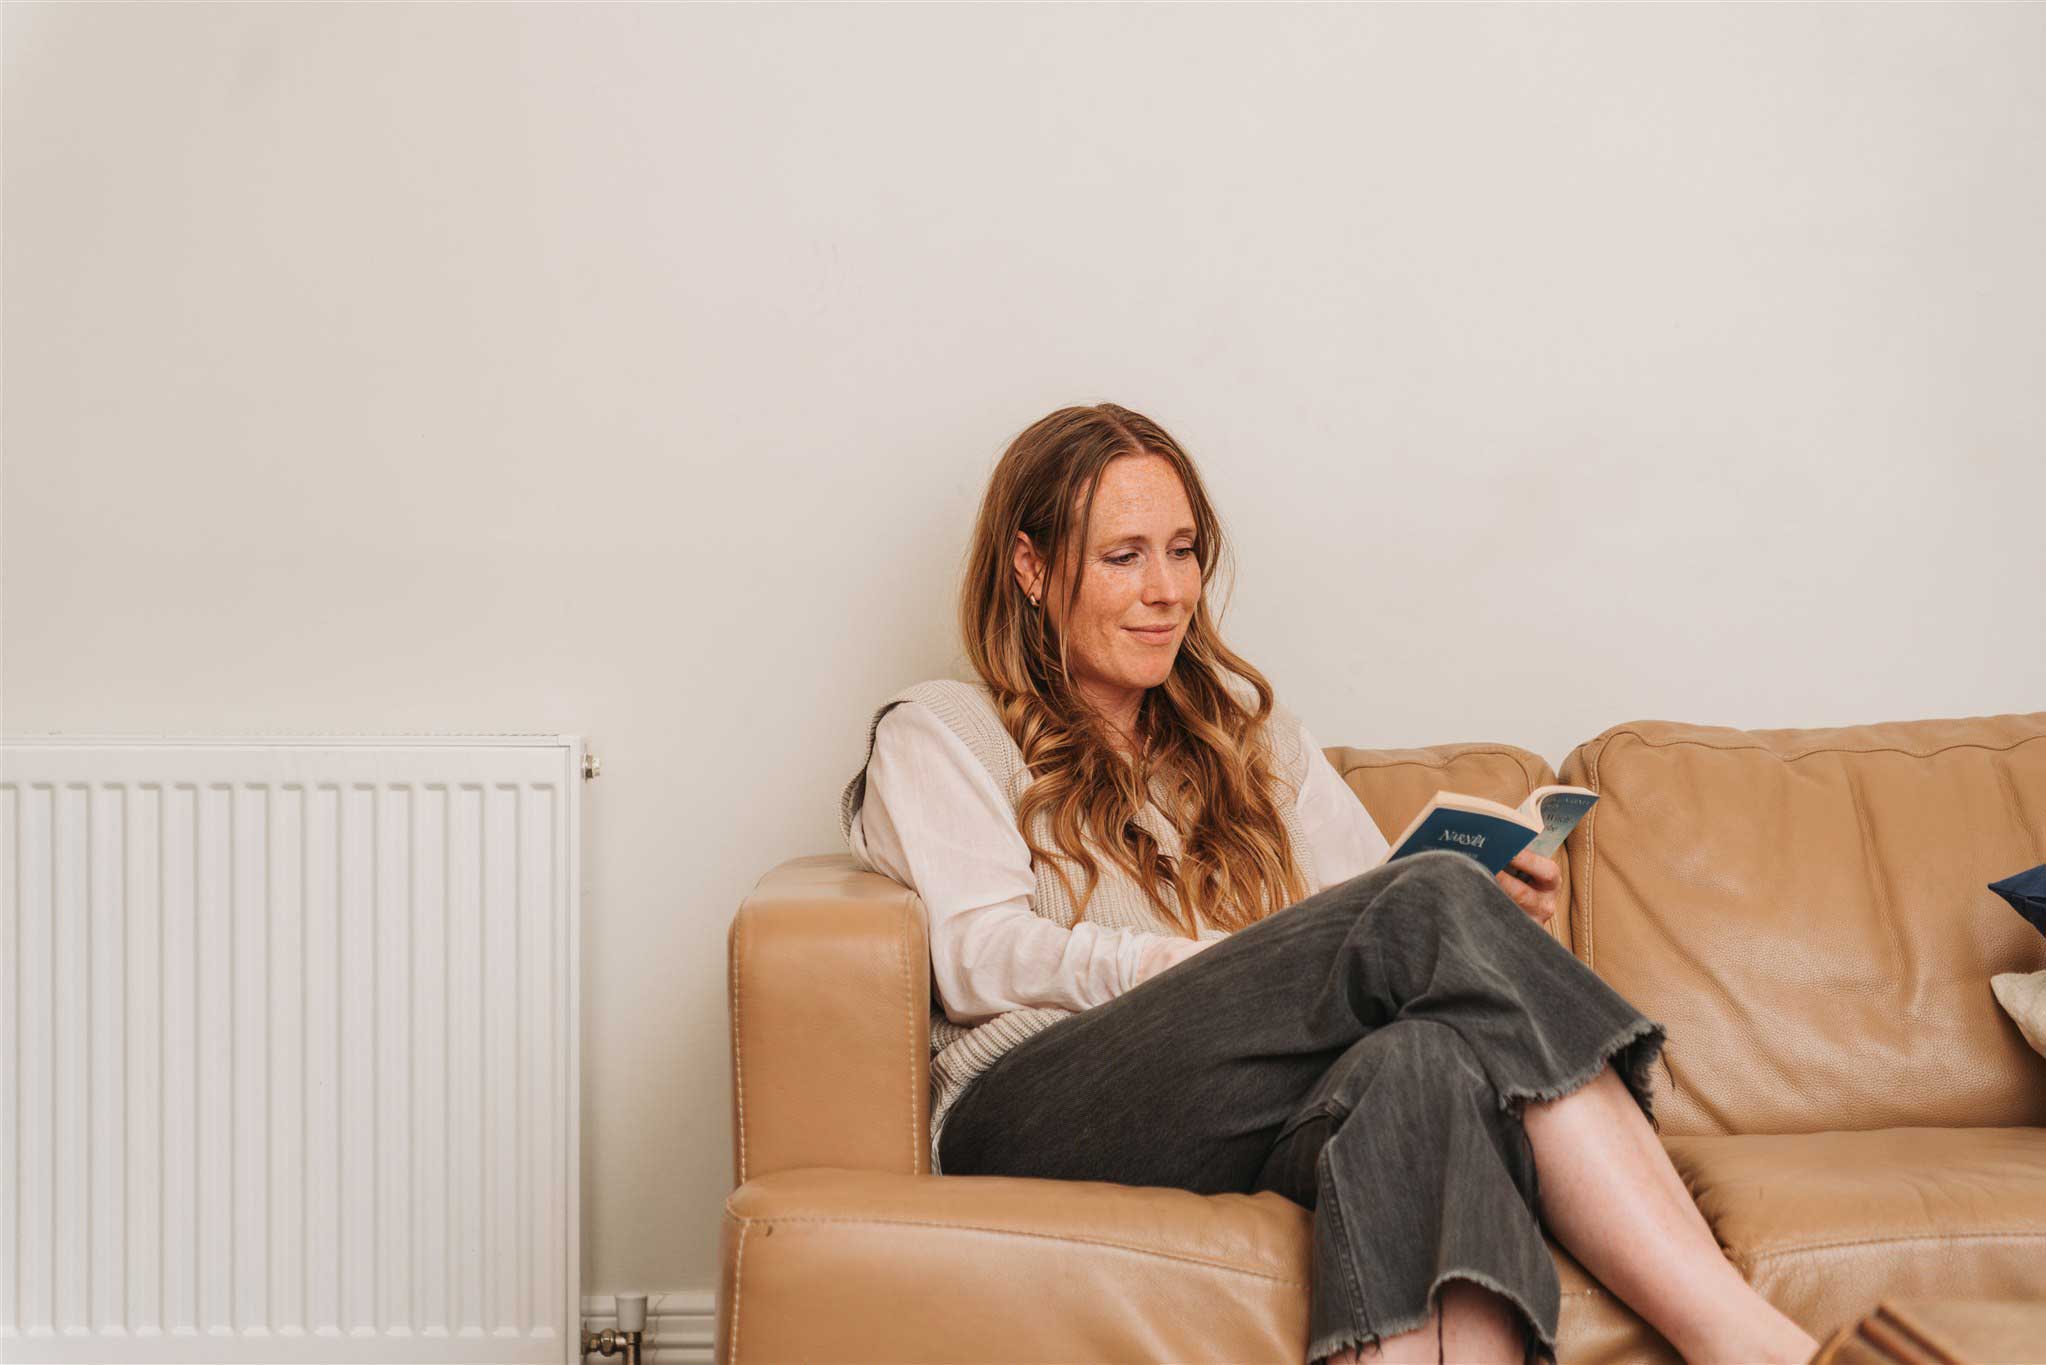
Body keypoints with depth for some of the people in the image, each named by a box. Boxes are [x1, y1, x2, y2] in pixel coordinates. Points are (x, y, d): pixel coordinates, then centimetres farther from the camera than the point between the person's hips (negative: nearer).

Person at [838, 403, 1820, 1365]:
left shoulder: (1249, 728, 32)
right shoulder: (939, 732, 18)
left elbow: (1369, 892, 19)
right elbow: (975, 957, -1)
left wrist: (1495, 920, -4)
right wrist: (1200, 966, -17)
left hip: (1258, 1125, 4)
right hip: (1036, 1105, -4)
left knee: (1430, 1057, -37)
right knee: (1434, 900, -28)